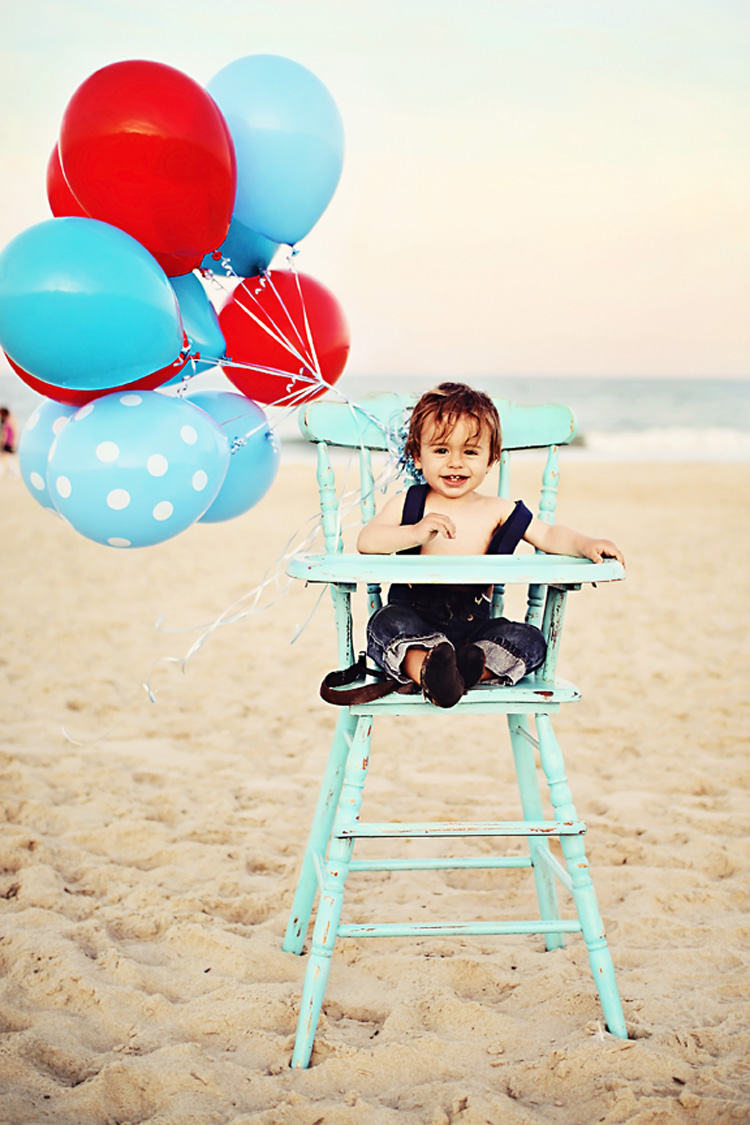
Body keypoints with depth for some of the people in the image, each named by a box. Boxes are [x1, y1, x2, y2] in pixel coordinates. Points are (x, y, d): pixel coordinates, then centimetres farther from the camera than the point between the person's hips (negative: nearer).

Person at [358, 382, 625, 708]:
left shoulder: (498, 512, 8)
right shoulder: (408, 503, 2)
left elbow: (548, 535, 9)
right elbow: (366, 541, -10)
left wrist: (586, 545, -12)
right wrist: (415, 533, -26)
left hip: (473, 624, 2)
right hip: (413, 618, -2)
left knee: (530, 640, -21)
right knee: (386, 622, -33)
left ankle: (469, 669, -42)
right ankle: (426, 669, -54)